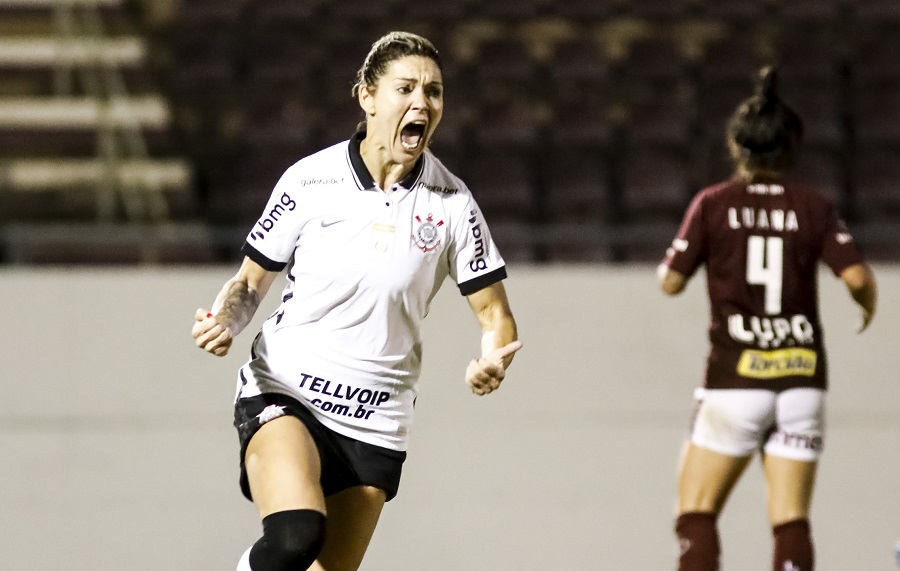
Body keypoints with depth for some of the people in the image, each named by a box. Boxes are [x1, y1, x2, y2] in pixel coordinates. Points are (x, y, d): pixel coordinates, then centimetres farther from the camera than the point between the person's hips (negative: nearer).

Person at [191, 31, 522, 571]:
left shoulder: (452, 202, -2)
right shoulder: (309, 180, -5)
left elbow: (494, 311, 3)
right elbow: (252, 281, 6)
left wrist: (492, 361, -19)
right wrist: (225, 321, -16)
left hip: (375, 423, 2)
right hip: (282, 393, -2)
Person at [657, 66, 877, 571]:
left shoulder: (714, 204, -2)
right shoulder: (813, 207, 1)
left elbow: (671, 281, 0)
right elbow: (857, 276, -9)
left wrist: (671, 261, 21)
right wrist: (869, 303, 12)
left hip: (736, 376, -2)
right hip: (802, 376, 2)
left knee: (696, 512, 4)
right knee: (791, 519, 4)